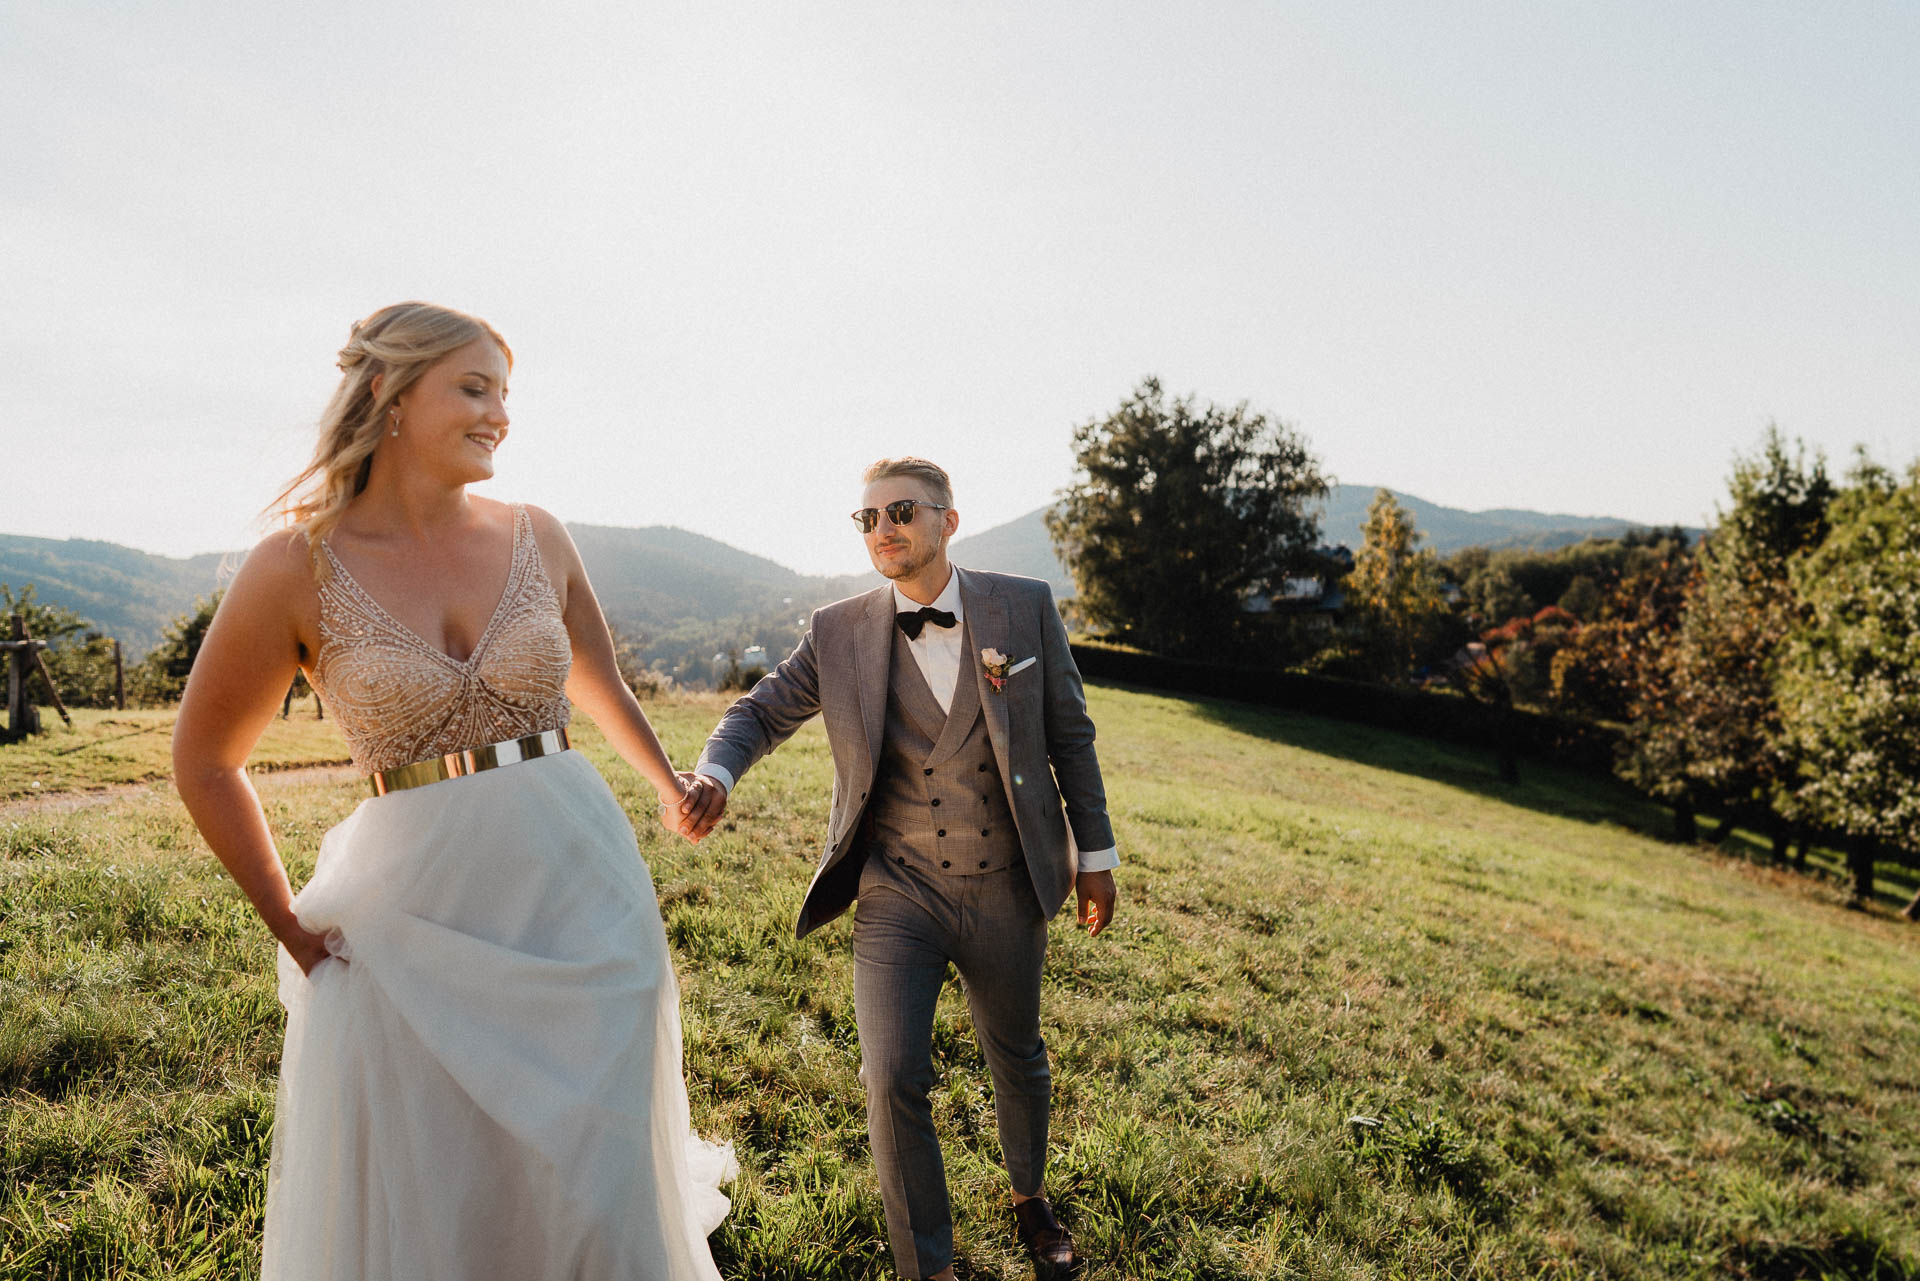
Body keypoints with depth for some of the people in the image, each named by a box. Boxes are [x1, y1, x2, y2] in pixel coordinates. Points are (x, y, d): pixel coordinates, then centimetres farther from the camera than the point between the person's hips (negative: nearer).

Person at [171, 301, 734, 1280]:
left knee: (590, 1199, 11)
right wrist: (292, 930, 4)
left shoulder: (535, 538, 2)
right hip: (414, 924, -2)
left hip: (579, 899, 2)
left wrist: (670, 786, 28)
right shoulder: (298, 566, -6)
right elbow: (204, 760, 5)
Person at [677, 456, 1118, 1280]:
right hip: (897, 894, -1)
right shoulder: (838, 633, -6)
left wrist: (1094, 853, 5)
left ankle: (1028, 1196, 50)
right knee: (894, 1080, -8)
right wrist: (713, 777, -20)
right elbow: (761, 713, 2)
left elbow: (1069, 734, 1)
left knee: (1017, 1059, 19)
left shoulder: (1024, 609, -6)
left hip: (1006, 893, 1)